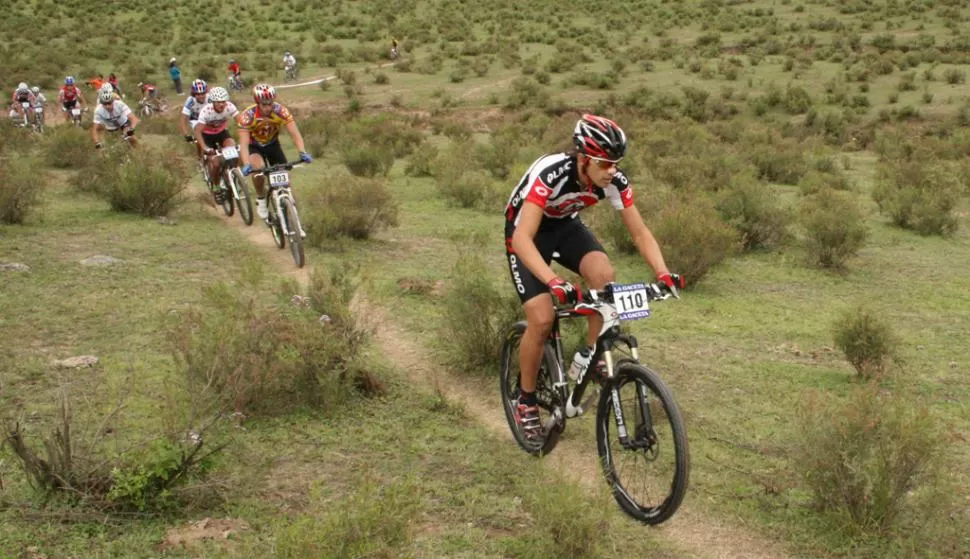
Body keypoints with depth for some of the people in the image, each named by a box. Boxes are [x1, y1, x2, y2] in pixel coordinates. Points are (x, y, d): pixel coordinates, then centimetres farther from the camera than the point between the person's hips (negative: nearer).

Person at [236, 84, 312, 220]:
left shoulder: (281, 111, -28)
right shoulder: (247, 116, -32)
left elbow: (294, 133, -32)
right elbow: (243, 143, -38)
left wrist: (303, 152, -50)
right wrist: (246, 164, -54)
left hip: (273, 144, 2)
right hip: (254, 147, -2)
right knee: (259, 168, -31)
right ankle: (261, 200, -8)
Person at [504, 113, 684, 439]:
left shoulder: (615, 181, -23)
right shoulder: (550, 174, -38)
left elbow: (640, 233, -14)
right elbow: (522, 238, -44)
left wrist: (663, 272, -31)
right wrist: (554, 283, -57)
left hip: (565, 225, 4)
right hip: (527, 230, -4)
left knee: (603, 274, -27)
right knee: (542, 318, -18)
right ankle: (525, 401, 5)